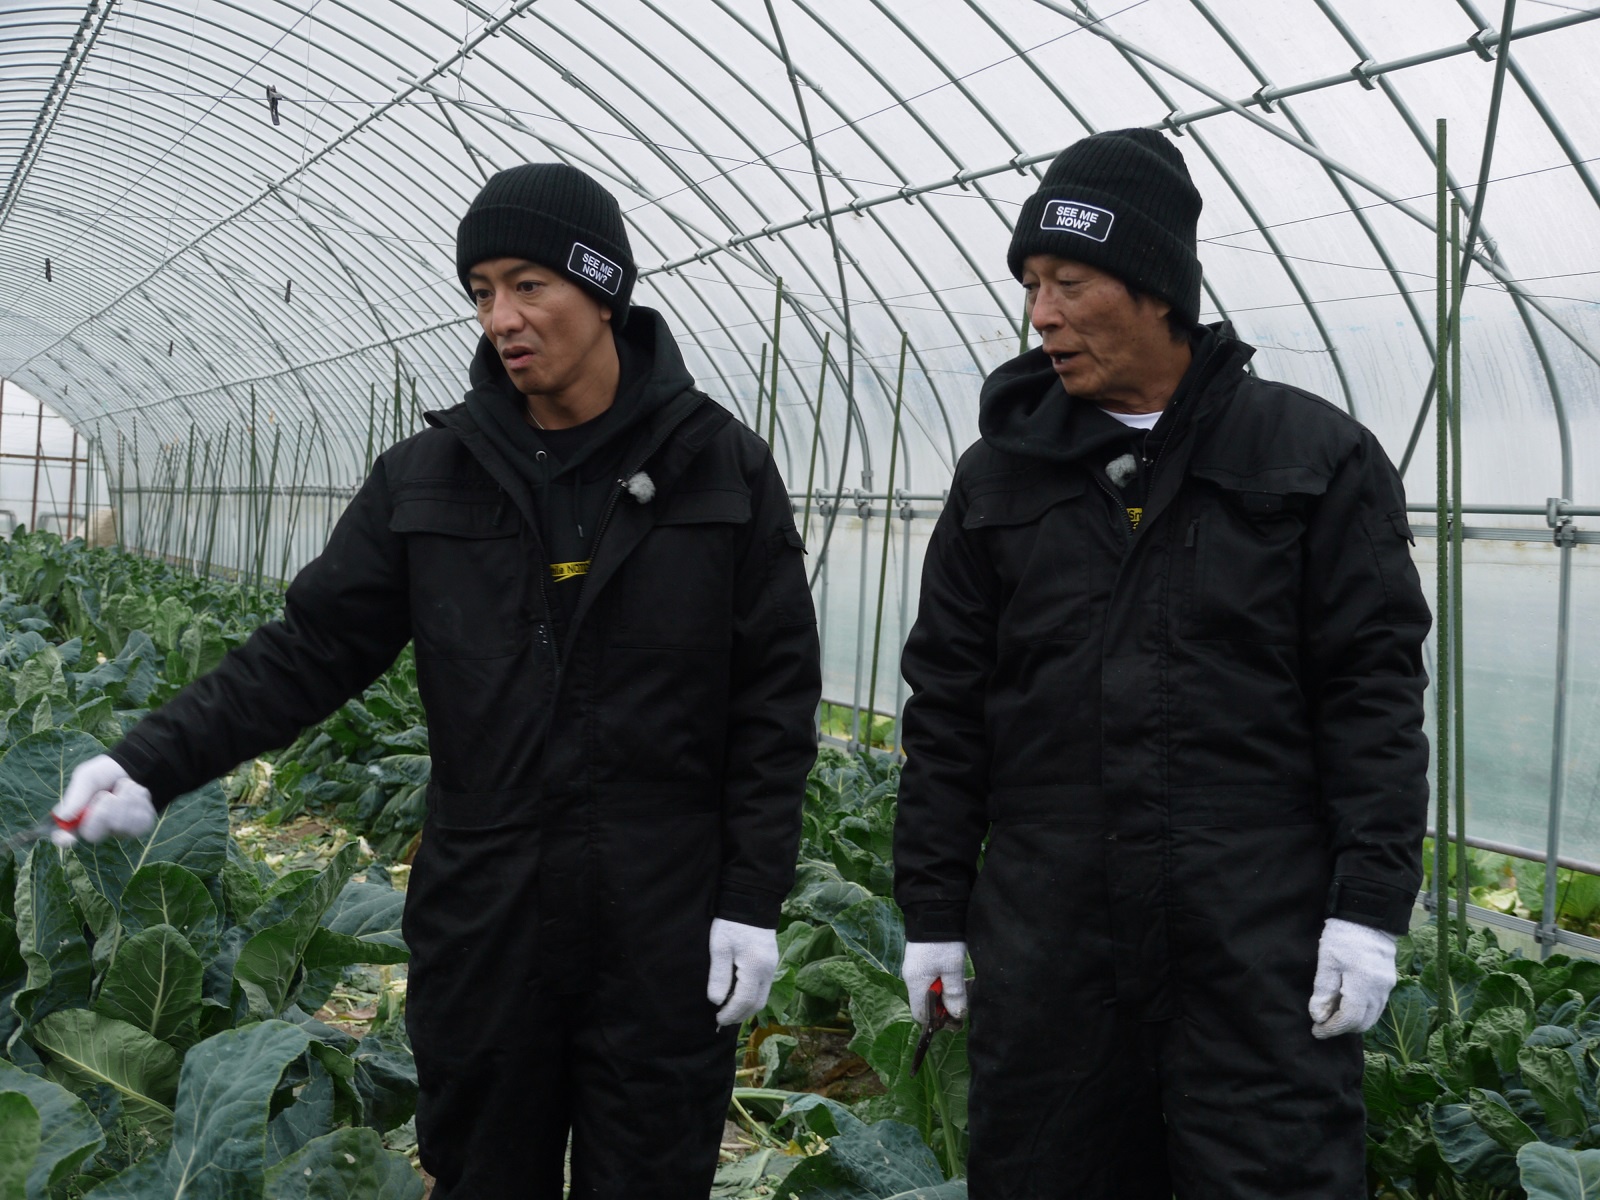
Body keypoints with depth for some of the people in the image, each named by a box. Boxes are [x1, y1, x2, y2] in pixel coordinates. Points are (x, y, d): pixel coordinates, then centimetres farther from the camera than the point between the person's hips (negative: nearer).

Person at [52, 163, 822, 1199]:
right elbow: (311, 649, 3)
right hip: (486, 919, 2)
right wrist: (157, 763, -11)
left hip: (666, 923, -2)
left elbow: (777, 694, -2)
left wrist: (755, 901, -6)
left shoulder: (721, 466, -3)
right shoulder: (429, 477, 3)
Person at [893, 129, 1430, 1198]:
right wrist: (933, 911, 7)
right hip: (1045, 939, 3)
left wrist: (1370, 906, -8)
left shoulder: (1317, 456, 1)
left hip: (1263, 946, -2)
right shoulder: (1001, 475, 8)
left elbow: (1375, 687, -2)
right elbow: (946, 703, 9)